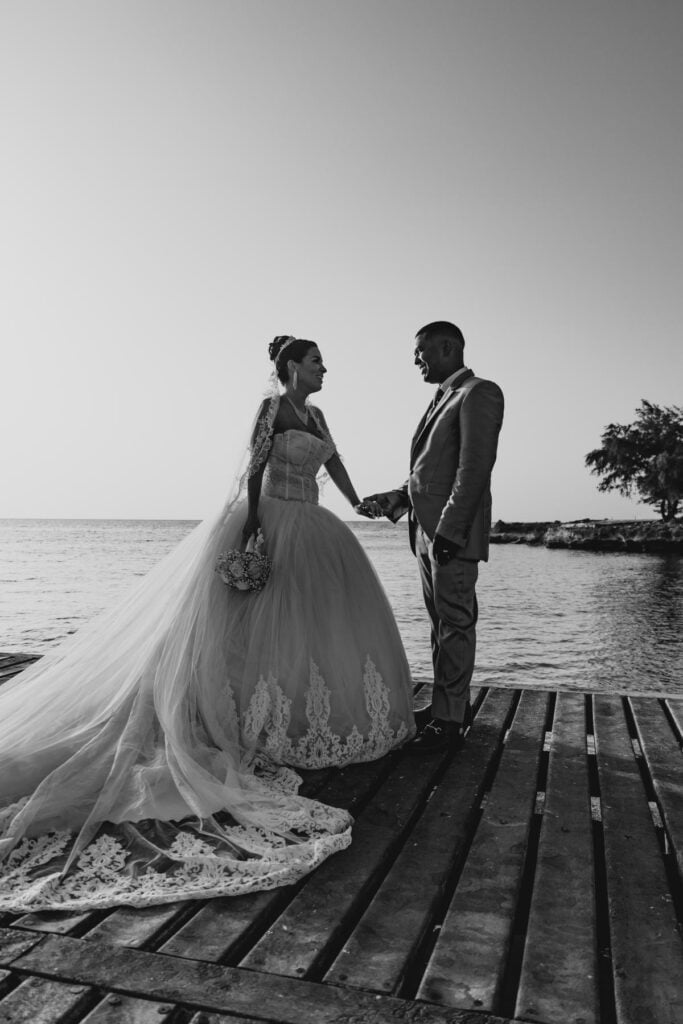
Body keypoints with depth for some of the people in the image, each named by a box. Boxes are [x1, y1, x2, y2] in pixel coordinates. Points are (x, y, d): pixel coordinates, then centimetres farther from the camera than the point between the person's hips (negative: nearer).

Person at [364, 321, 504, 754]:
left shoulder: (479, 393, -9)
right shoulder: (443, 399, 19)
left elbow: (475, 468, -18)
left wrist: (448, 531, -22)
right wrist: (395, 498, 11)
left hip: (454, 533, -9)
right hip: (427, 530, 9)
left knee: (455, 623, -2)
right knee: (442, 621, 15)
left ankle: (450, 719, 6)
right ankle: (451, 702, 27)